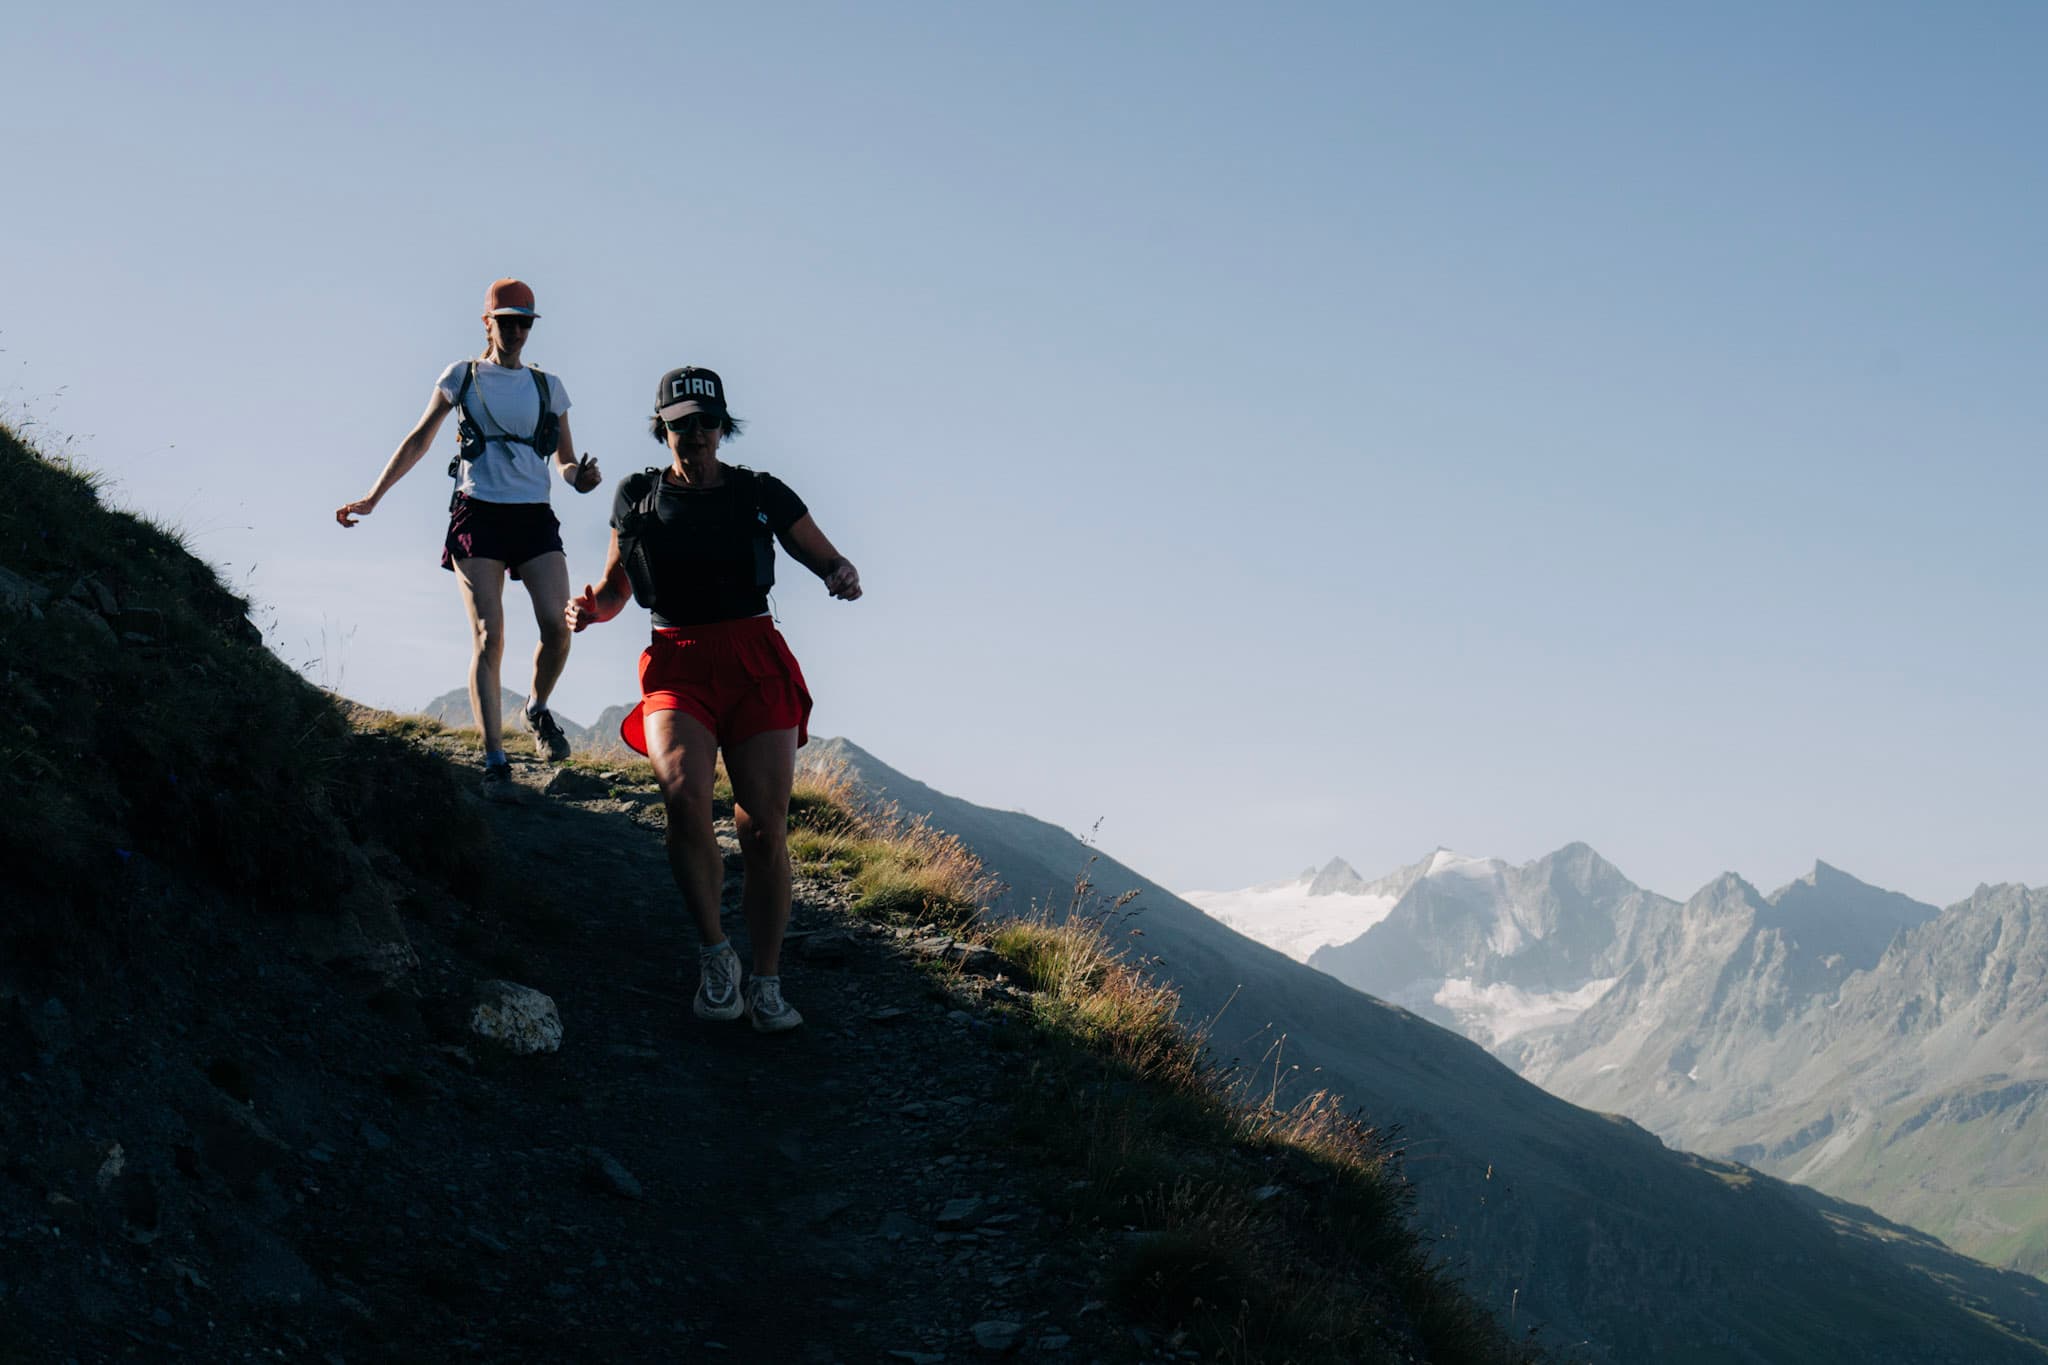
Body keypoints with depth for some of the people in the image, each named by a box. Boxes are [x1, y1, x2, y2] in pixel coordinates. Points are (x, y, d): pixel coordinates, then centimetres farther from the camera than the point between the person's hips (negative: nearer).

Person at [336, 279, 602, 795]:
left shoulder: (548, 386, 15)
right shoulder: (462, 377, 10)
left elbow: (564, 462, 16)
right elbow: (418, 439, 15)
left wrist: (579, 476, -8)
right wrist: (372, 498, 12)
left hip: (534, 517, 2)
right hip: (478, 515, -2)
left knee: (558, 625, -15)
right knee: (488, 638, -11)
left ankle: (538, 708, 16)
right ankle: (494, 761, -11)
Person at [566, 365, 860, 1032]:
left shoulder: (761, 494, 9)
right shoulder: (637, 497, 13)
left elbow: (828, 561, 14)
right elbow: (615, 590, 22)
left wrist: (843, 576, -10)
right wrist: (588, 607, -1)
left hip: (756, 664, 0)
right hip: (678, 669, 0)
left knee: (764, 829, -9)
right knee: (684, 794, -27)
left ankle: (766, 983, 2)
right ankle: (714, 953, -10)